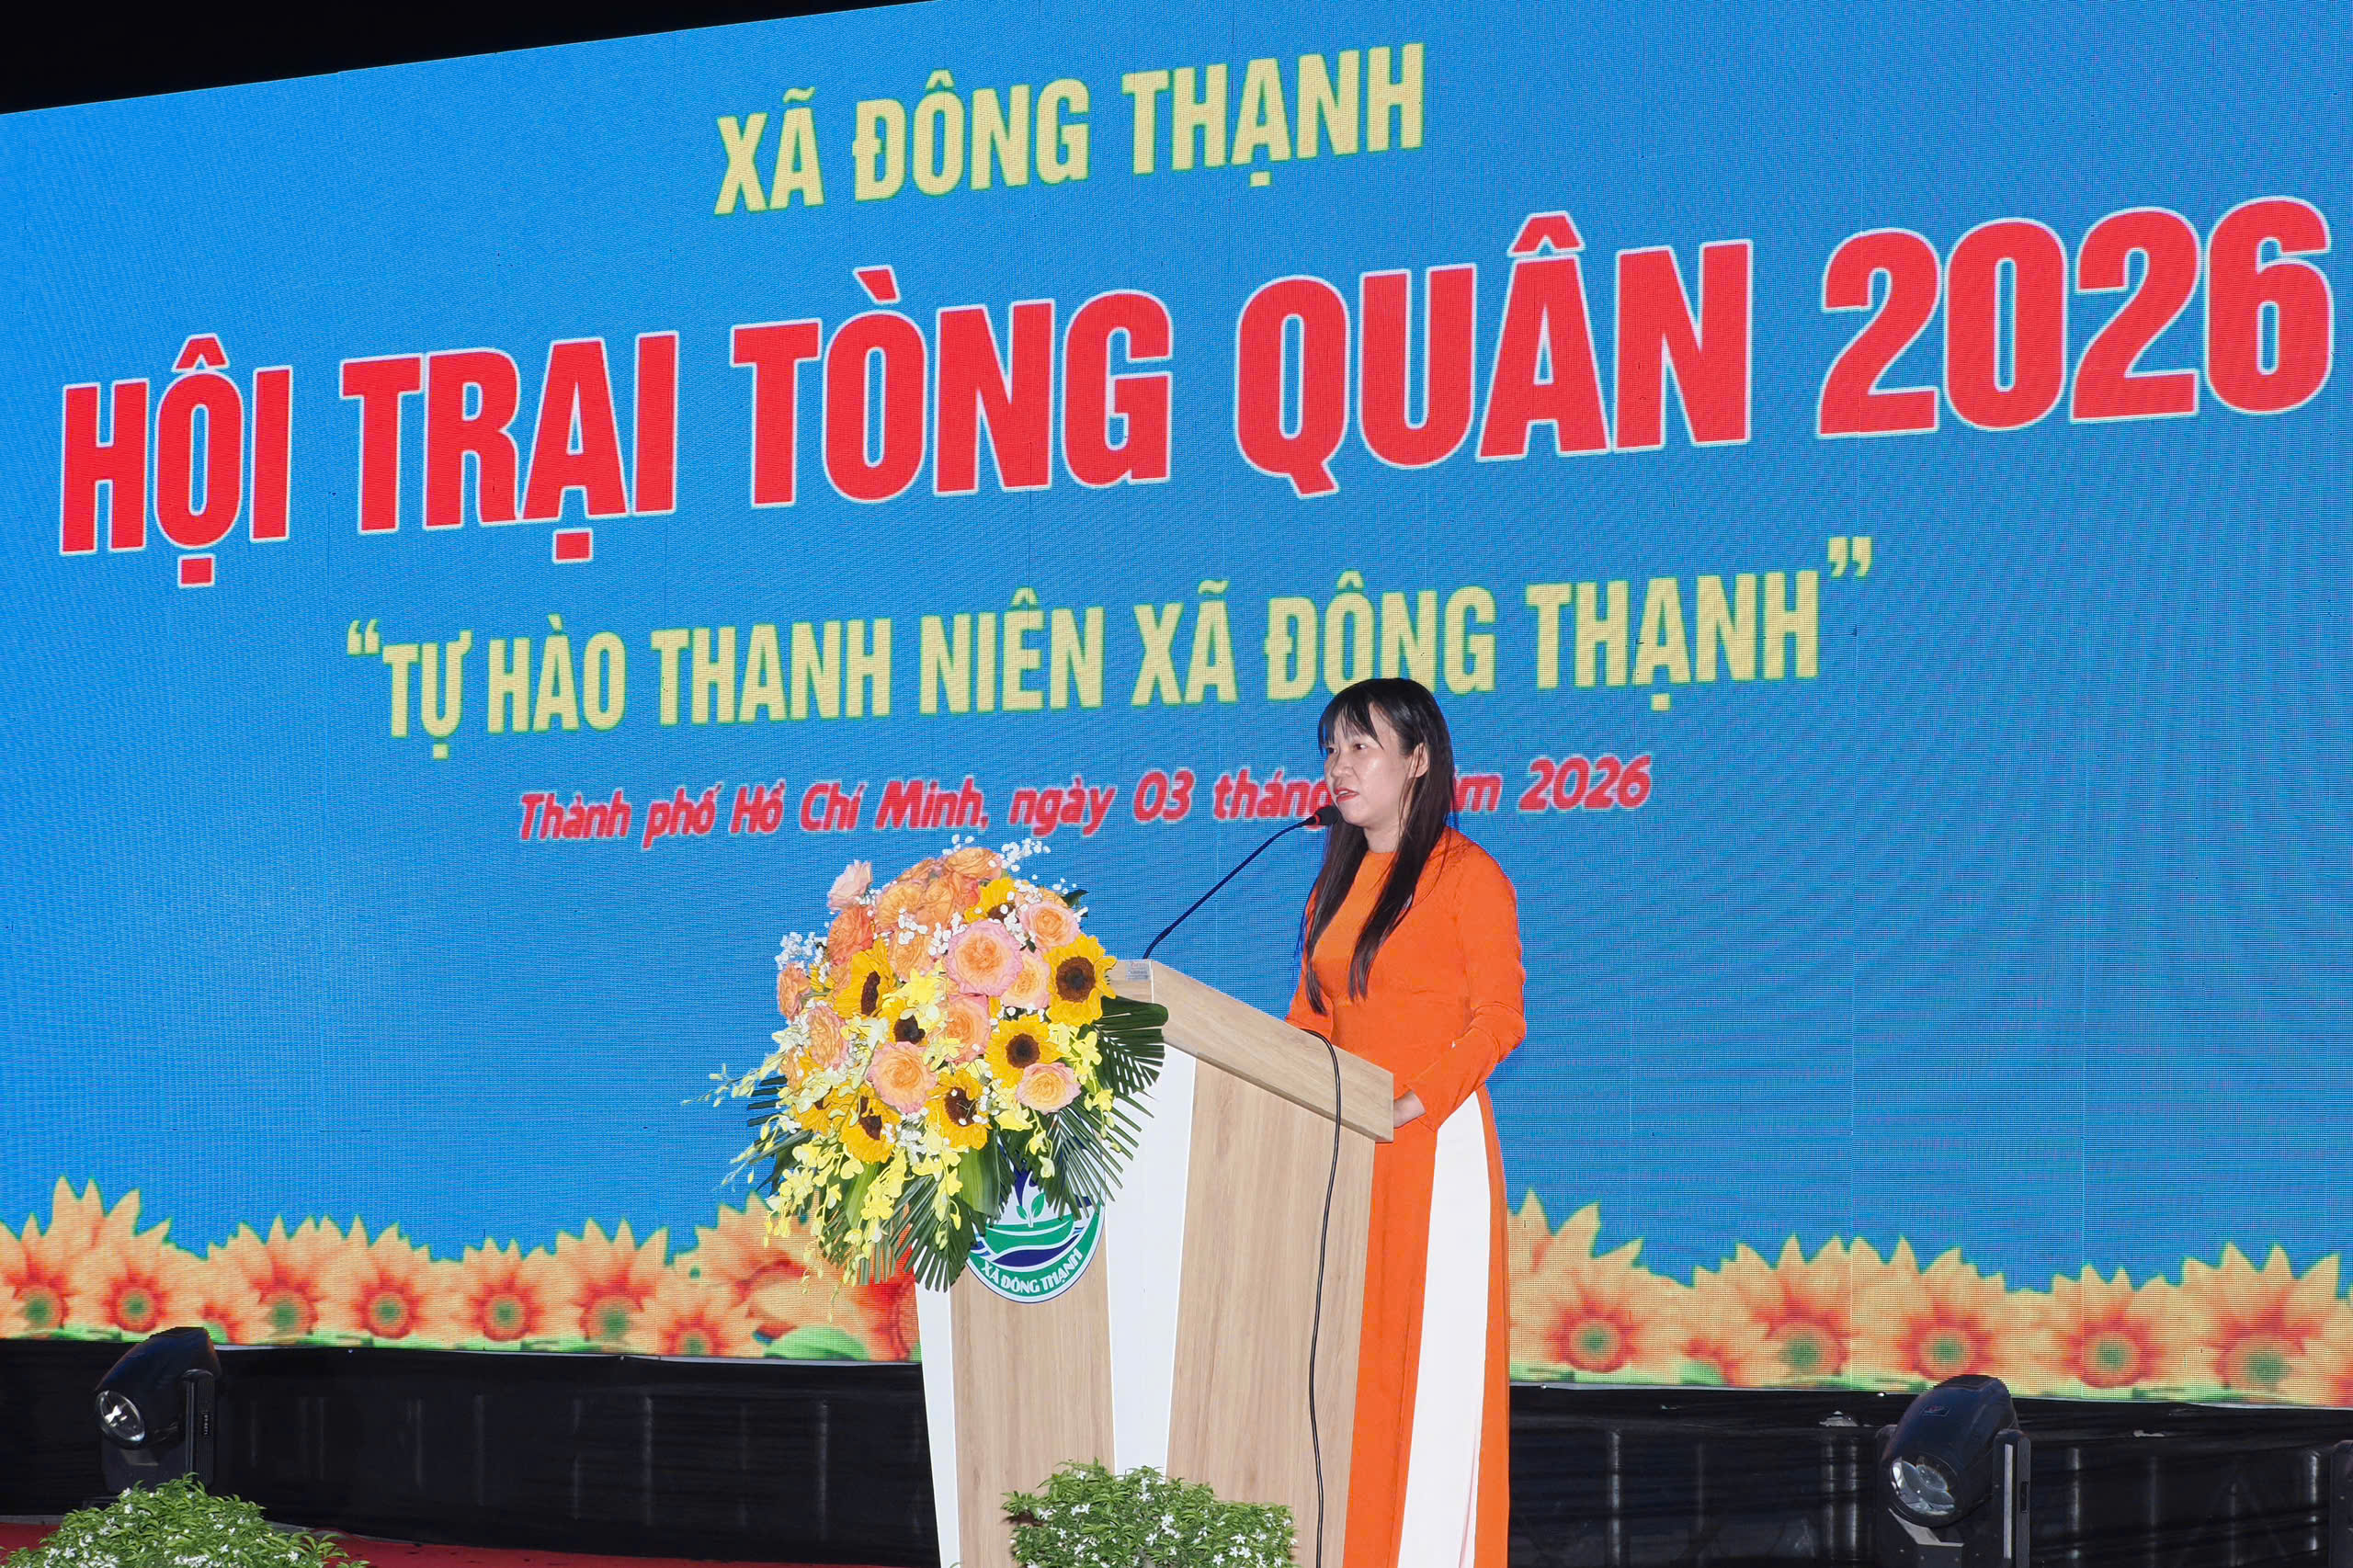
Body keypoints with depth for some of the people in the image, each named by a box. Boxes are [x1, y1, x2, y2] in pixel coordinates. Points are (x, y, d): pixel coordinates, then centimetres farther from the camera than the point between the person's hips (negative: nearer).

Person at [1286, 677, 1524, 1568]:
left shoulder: (1465, 874, -3)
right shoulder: (1337, 882, 18)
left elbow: (1498, 1018, -10)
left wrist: (1414, 1104, -20)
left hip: (1434, 1148, -7)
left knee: (1430, 1364, -7)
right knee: (1347, 1363, 3)